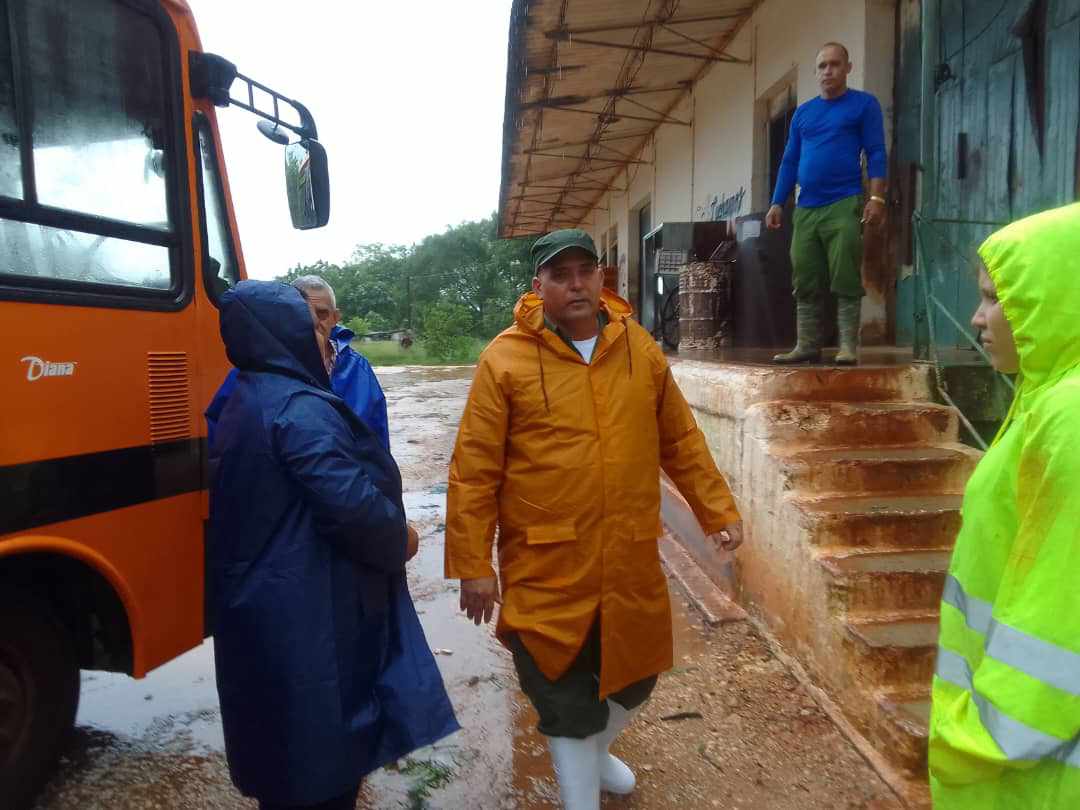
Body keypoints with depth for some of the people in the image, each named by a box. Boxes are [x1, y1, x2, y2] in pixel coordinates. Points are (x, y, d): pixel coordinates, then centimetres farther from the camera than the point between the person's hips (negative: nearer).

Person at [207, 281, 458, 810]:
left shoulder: (247, 401, 13)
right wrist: (399, 540, -9)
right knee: (324, 754, 5)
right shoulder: (299, 407, -19)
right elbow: (349, 501, -28)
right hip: (308, 618, -10)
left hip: (263, 605, 10)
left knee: (287, 755, 23)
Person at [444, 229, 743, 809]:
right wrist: (472, 563, -8)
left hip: (630, 561, 5)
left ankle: (594, 751, 55)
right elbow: (474, 471, -8)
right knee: (566, 702, 9)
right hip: (546, 569, -4)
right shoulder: (505, 359, -9)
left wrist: (718, 511, 10)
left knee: (634, 678, 23)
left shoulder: (639, 349, 3)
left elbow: (680, 443, 11)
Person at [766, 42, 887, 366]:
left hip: (845, 205, -5)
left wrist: (876, 198, -13)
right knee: (805, 283, 3)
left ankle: (848, 346, -3)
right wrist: (777, 203, 9)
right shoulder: (803, 112, 19)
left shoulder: (864, 104, 6)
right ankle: (808, 345, 8)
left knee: (846, 280, -7)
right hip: (805, 209, 5)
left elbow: (876, 153, -1)